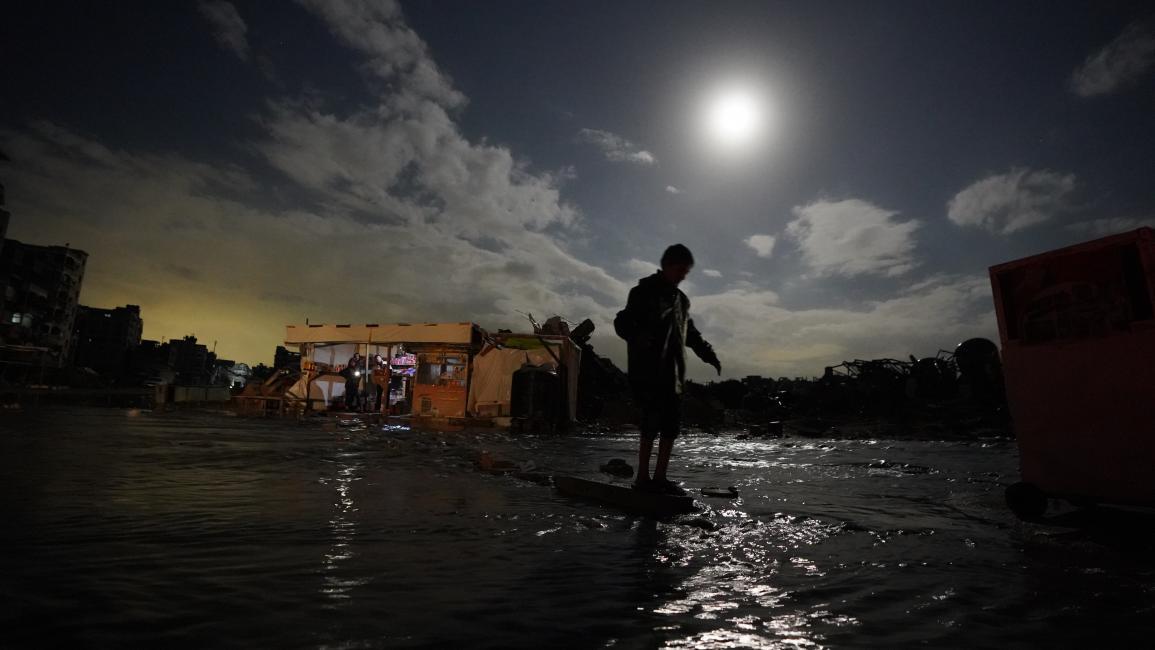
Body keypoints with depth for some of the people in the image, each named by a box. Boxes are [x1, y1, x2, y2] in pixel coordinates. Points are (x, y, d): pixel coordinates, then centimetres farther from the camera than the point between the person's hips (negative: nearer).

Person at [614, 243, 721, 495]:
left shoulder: (681, 299, 19)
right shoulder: (645, 291, -3)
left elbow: (690, 332, 27)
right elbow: (622, 323, -10)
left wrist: (708, 354, 14)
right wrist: (640, 340, -30)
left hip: (672, 373, 7)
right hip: (648, 371, -7)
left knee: (672, 425, 5)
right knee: (652, 422, -11)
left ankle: (660, 477, 15)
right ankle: (643, 478, 0)